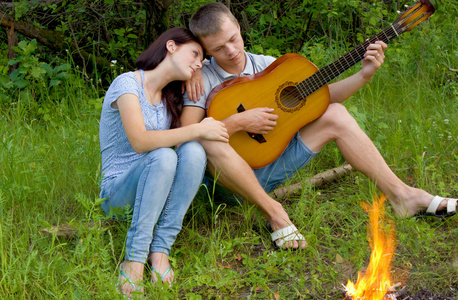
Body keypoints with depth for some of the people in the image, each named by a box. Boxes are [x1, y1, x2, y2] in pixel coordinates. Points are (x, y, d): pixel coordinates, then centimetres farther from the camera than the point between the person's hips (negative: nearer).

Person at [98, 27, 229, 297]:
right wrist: (198, 130, -24)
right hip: (117, 191, -6)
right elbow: (140, 141, -26)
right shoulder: (127, 83, -11)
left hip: (155, 190, 6)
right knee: (164, 156, -35)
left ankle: (160, 250, -26)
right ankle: (135, 258, -33)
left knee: (194, 151, -24)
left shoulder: (172, 95, 14)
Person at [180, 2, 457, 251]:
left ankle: (402, 195, -6)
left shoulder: (266, 65, 5)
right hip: (232, 179, -5)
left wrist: (365, 75, -9)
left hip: (272, 164, 5)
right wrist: (237, 123, -28)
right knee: (210, 141, -37)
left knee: (334, 115, -6)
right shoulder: (202, 81, -9)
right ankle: (273, 212, -26)